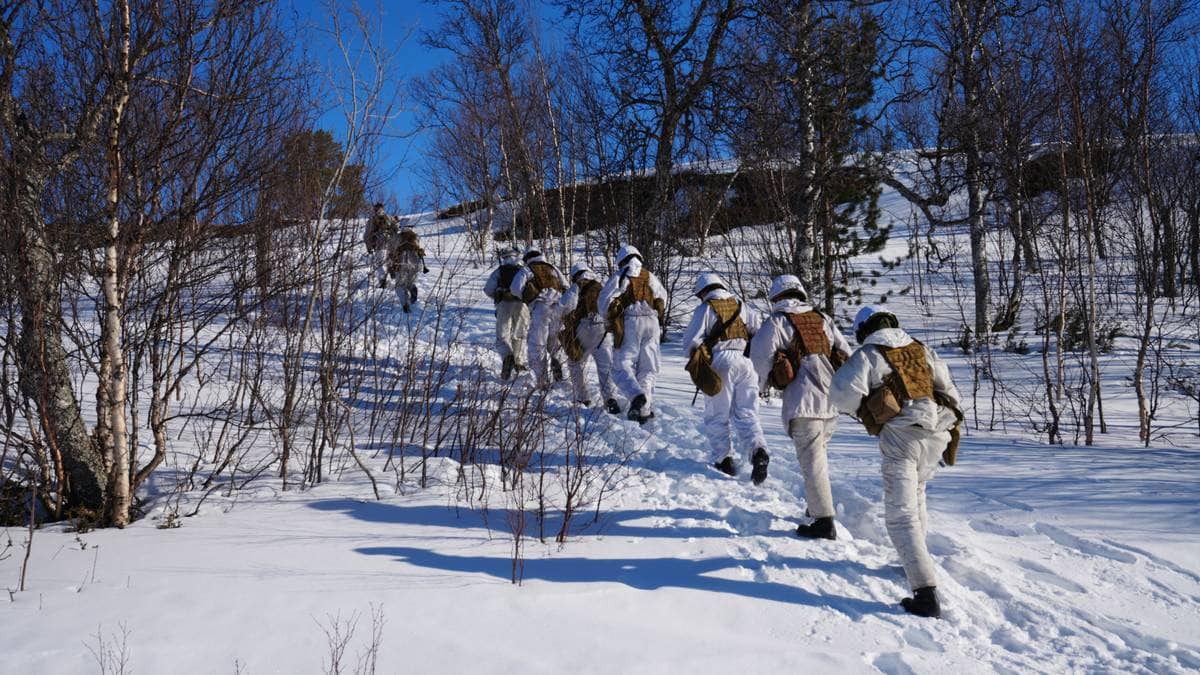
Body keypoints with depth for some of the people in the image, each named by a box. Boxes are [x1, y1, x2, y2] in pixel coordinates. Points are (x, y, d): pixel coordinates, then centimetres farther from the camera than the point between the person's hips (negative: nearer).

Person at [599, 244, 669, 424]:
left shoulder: (619, 277, 3)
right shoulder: (650, 277, 17)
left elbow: (605, 300, -3)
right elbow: (662, 300, 26)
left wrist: (610, 321, 12)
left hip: (628, 323, -4)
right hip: (651, 323, 4)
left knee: (622, 366, -3)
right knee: (648, 369, 10)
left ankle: (637, 395, -30)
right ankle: (645, 409, 5)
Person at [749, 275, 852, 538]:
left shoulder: (776, 322, 1)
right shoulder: (823, 319, 17)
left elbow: (760, 355, -7)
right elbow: (846, 353, 14)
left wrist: (762, 385, 10)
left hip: (802, 401, -6)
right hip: (832, 399, 6)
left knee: (811, 459, -2)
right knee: (818, 453, 23)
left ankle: (824, 521, -2)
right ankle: (817, 506, 30)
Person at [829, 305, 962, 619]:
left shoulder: (867, 355, 1)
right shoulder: (922, 349, 17)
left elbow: (841, 393, -11)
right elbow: (947, 388, 15)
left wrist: (861, 409, 10)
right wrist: (952, 428, 25)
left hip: (901, 435, -6)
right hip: (937, 432, 6)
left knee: (901, 515, -6)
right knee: (915, 492, 31)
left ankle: (926, 593, -15)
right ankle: (916, 559, 37)